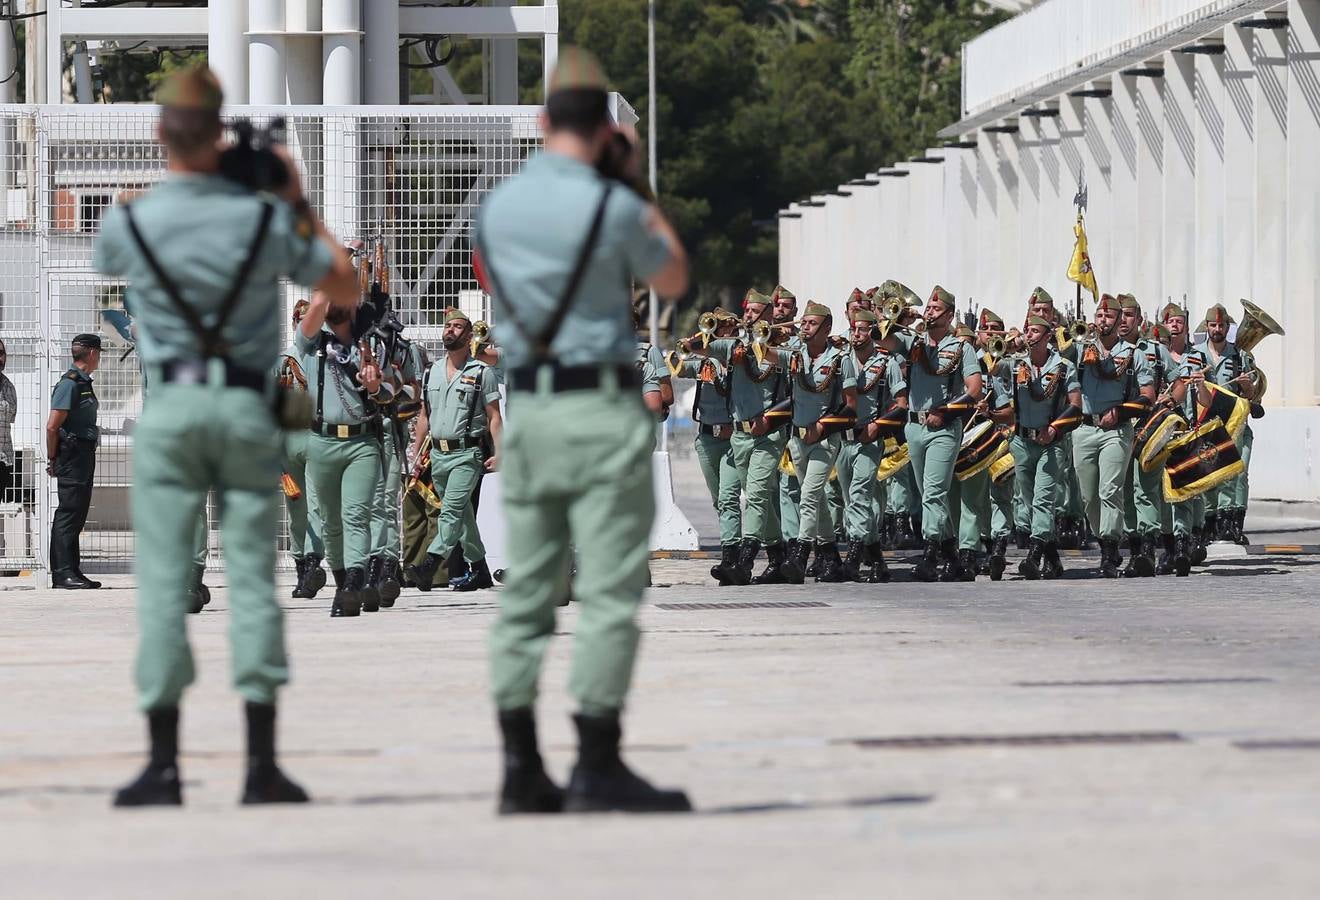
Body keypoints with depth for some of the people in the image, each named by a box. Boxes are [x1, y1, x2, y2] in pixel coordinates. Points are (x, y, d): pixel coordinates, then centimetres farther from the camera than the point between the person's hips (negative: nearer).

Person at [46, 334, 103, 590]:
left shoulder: (83, 383, 17)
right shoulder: (69, 384, -13)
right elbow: (52, 426, -16)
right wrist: (52, 460, -10)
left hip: (84, 455, 10)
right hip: (72, 454, -10)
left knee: (77, 514, 11)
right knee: (68, 513, -10)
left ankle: (72, 572, 15)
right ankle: (63, 572, -11)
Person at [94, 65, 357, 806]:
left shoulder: (130, 223, -4)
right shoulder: (263, 218, -5)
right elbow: (346, 288, 8)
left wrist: (177, 186, 20)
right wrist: (300, 202, 11)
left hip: (170, 406, 0)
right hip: (248, 409, 0)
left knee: (164, 580, 1)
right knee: (253, 578, 2)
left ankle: (164, 766, -2)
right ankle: (263, 764, 0)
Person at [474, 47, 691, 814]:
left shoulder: (500, 205, 7)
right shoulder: (611, 205, -11)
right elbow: (673, 279, 5)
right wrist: (634, 184, 12)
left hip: (527, 406, 6)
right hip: (602, 411, -6)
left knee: (528, 591, 9)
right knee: (611, 593, -4)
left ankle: (521, 769, 9)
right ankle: (597, 769, -8)